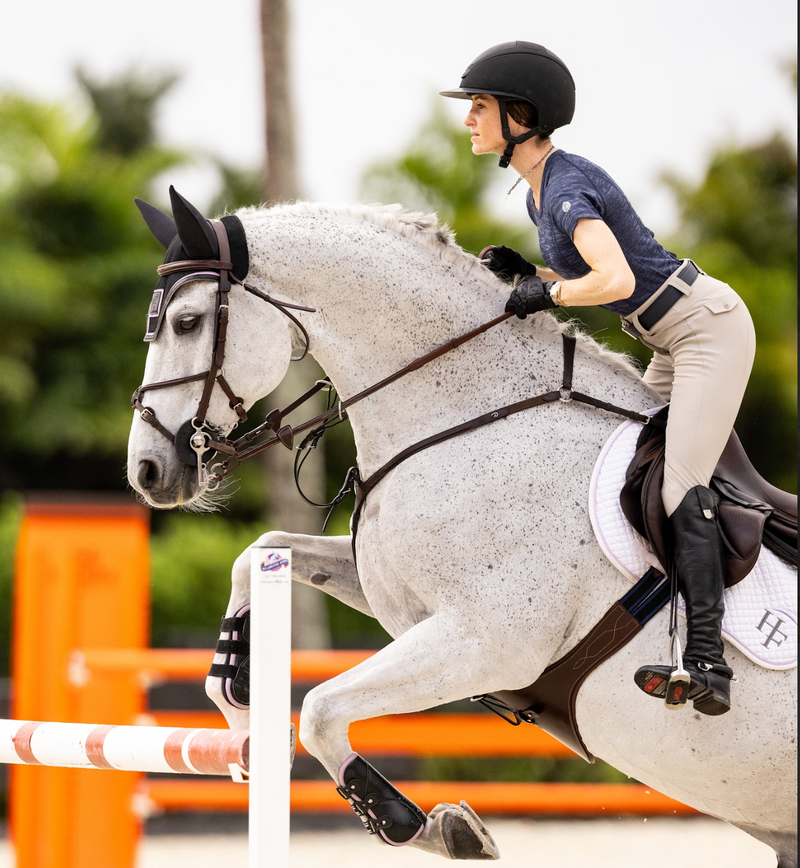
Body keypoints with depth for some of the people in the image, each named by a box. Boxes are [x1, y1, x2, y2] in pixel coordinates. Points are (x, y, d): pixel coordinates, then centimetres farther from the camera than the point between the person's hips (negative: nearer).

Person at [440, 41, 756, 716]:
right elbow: (588, 275, 20)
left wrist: (546, 293, -18)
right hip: (676, 339, 10)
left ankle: (708, 666, -24)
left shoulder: (567, 186, -21)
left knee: (681, 489, -18)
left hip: (709, 326, -10)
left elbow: (615, 280, -34)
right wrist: (526, 273, 3)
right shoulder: (539, 189, 9)